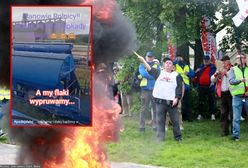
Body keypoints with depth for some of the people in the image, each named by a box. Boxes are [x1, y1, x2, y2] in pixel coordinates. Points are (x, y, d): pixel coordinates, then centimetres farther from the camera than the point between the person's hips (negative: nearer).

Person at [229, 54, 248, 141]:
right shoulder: (233, 70, 9)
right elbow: (231, 81, -7)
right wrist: (240, 80, -27)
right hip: (237, 96, -1)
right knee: (236, 117, -3)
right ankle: (235, 135, 1)